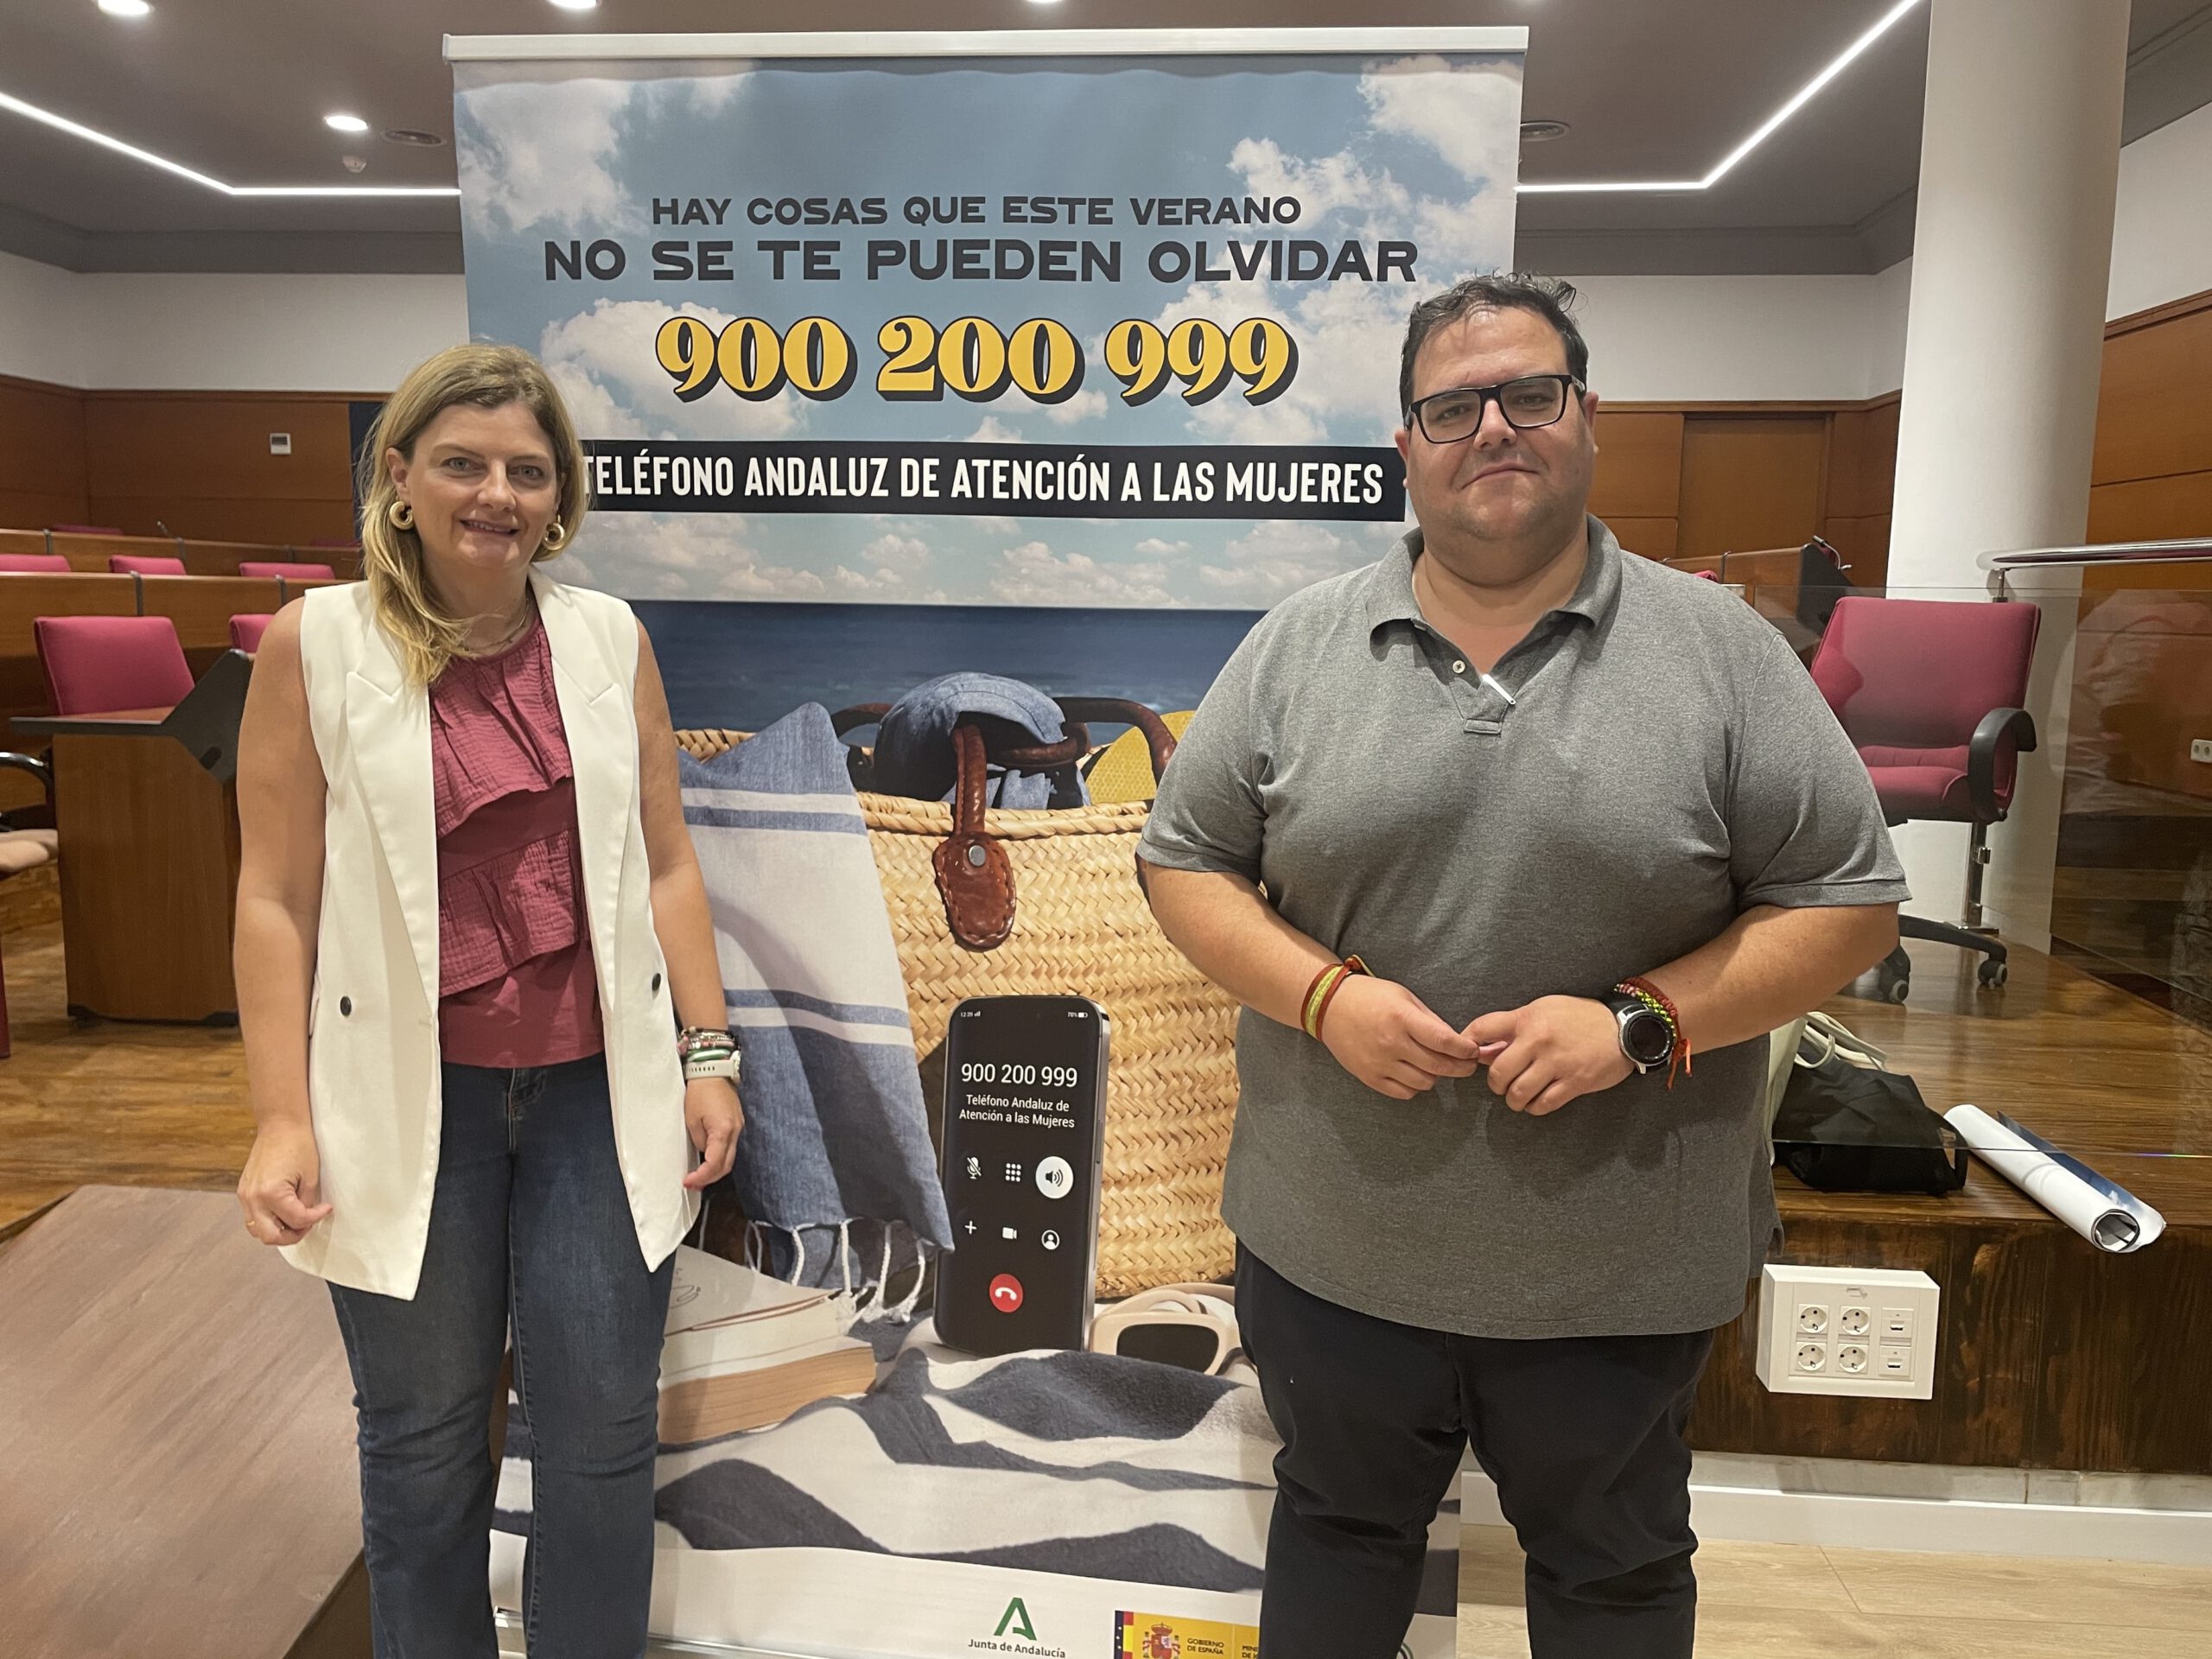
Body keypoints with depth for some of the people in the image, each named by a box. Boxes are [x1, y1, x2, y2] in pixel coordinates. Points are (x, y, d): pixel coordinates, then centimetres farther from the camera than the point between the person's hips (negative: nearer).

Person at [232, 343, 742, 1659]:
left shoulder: (612, 640, 3)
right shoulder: (318, 644, -3)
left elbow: (666, 862, 6)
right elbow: (276, 894, -3)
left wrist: (707, 1054, 3)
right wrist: (284, 1116, -6)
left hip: (597, 1086, 2)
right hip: (410, 1094, -1)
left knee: (604, 1432, 10)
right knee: (424, 1437, 14)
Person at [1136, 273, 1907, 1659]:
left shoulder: (1722, 651, -5)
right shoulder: (1298, 646, -1)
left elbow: (1849, 903, -4)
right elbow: (1186, 864, 1)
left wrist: (1642, 1021, -19)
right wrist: (1324, 996, -16)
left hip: (1622, 1274, 0)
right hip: (1332, 1251, 1)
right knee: (1338, 1529, 24)